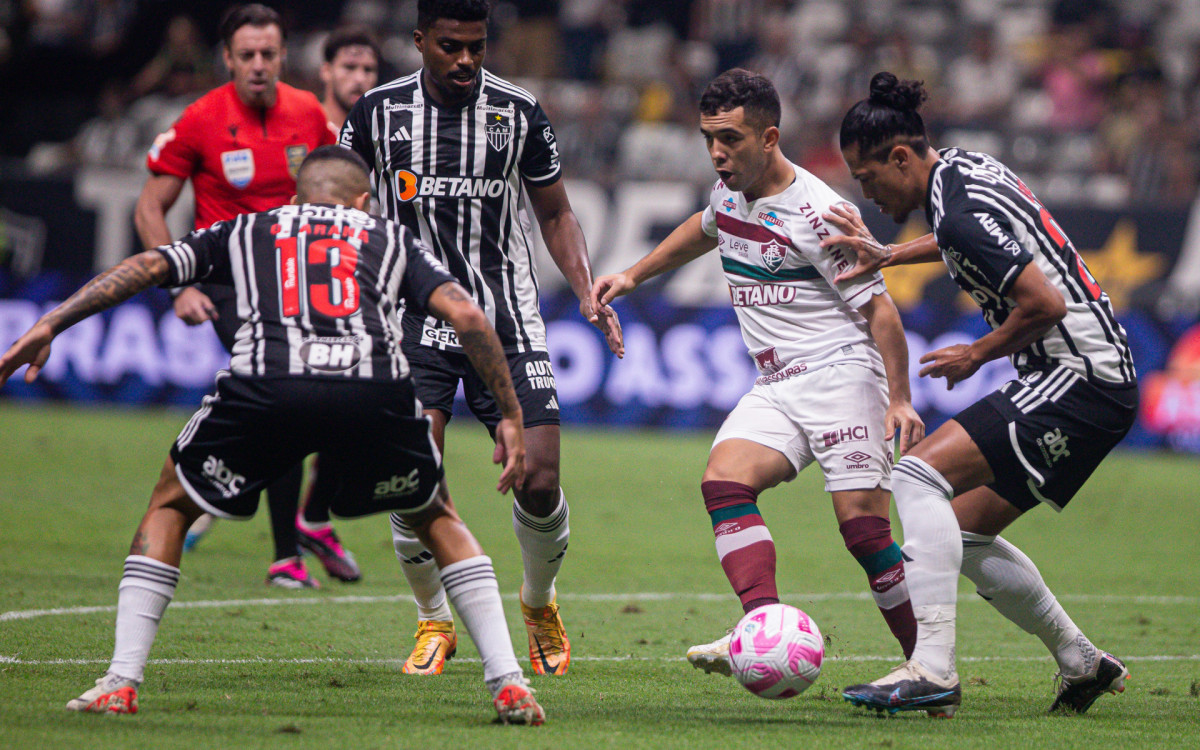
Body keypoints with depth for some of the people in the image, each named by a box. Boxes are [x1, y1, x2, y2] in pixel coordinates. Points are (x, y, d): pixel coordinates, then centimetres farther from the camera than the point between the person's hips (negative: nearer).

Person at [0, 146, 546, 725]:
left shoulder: (244, 231, 32)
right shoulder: (391, 239, 31)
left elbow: (146, 266, 22)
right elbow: (466, 315, 17)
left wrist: (48, 326, 20)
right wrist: (511, 415, 21)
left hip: (265, 386, -1)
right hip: (374, 390, 1)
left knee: (170, 507, 25)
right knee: (435, 519, 28)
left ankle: (121, 682, 13)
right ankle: (508, 684, 16)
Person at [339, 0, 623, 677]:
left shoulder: (520, 113, 1)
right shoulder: (380, 111, 0)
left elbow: (555, 214, 11)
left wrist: (587, 291, -3)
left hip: (508, 318, 0)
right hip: (416, 317, 0)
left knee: (539, 481, -9)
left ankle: (540, 603, 22)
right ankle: (435, 622, 11)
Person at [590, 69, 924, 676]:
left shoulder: (814, 211, -13)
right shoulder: (730, 192, 12)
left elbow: (878, 306, -10)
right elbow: (705, 229, 38)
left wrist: (899, 399, -15)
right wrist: (633, 275, 36)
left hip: (840, 372, -7)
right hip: (773, 389, 7)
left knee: (862, 524, -17)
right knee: (724, 480, -19)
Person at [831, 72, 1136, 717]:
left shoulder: (961, 217, -19)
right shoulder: (961, 165, 11)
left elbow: (1046, 303, -24)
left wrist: (975, 355, -9)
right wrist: (889, 256, 23)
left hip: (1078, 378, -10)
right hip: (1095, 379, 10)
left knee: (918, 474, -19)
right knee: (966, 532, 16)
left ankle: (932, 669, -25)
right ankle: (1082, 664, 26)